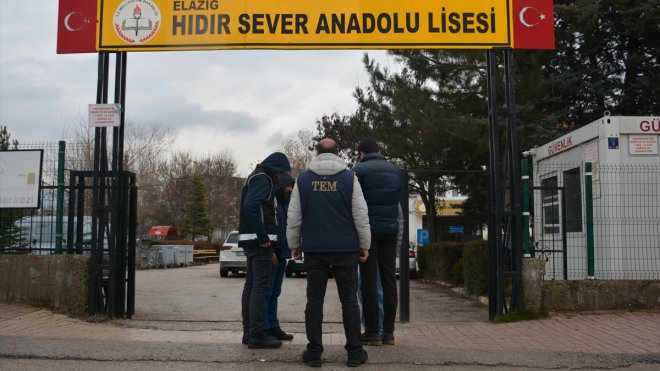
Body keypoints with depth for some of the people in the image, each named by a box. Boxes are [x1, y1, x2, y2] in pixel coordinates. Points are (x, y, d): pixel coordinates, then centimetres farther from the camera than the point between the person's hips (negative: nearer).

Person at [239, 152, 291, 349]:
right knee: (261, 286, -9)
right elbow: (250, 206, -24)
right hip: (259, 240, -10)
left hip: (251, 240, 10)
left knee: (251, 286, 11)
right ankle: (257, 334, -9)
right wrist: (263, 236, -23)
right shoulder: (262, 178, -10)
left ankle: (249, 332, 15)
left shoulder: (258, 178, 21)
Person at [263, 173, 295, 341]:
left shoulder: (285, 203, 18)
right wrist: (270, 251, -21)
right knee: (266, 292, -5)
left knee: (274, 293, 12)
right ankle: (264, 329, -2)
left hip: (281, 253, 9)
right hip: (270, 252, -9)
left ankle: (273, 326, 18)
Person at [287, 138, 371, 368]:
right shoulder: (349, 177, 0)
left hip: (313, 249, 1)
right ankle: (354, 352, 8)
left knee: (315, 300, 6)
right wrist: (364, 245, 7)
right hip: (345, 249, -1)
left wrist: (294, 244, 14)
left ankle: (314, 352, 8)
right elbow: (361, 215, -2)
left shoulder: (303, 179, 4)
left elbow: (294, 217, 4)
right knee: (349, 300, 6)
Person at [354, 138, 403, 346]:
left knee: (369, 281, 0)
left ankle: (372, 332, 1)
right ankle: (388, 331, 9)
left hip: (368, 229, -4)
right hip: (390, 229, 4)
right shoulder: (396, 170, 11)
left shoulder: (359, 170, -5)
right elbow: (398, 199, 14)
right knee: (389, 279, 7)